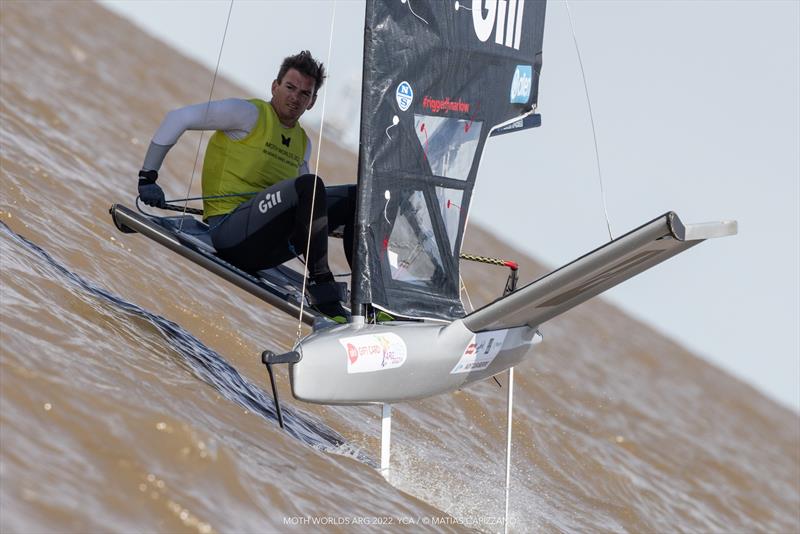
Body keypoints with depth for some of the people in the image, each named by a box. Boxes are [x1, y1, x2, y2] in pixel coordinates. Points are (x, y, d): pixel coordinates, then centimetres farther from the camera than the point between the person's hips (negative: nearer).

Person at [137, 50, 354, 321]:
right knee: (309, 186, -31)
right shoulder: (250, 113, -5)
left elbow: (302, 201, 30)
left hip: (270, 245, 8)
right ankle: (322, 288, -28)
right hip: (229, 231, -8)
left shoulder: (303, 142, 18)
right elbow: (178, 118, -9)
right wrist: (147, 177, -13)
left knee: (355, 197, 3)